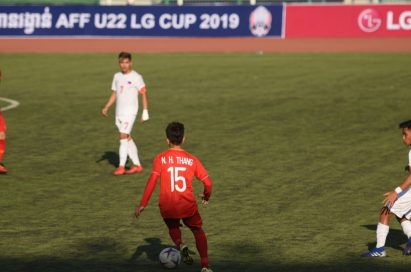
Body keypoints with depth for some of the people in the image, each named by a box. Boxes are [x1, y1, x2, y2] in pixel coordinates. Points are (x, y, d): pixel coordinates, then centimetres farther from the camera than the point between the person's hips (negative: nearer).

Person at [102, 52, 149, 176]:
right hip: (119, 112, 7)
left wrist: (145, 111, -9)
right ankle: (137, 165, 19)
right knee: (127, 138, 10)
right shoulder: (117, 76, 10)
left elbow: (144, 94, -4)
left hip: (130, 111, -7)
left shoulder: (136, 77, -7)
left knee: (123, 136, -14)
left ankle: (121, 166, -14)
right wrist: (106, 107, 4)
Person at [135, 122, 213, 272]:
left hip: (167, 206, 0)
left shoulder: (161, 158, -3)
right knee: (198, 230, 21)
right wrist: (206, 196, 22)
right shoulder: (192, 160, 1)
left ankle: (180, 244, -3)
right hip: (188, 206, 0)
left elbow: (152, 181, -12)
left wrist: (142, 204, -10)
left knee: (173, 227, 29)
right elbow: (207, 182, 1)